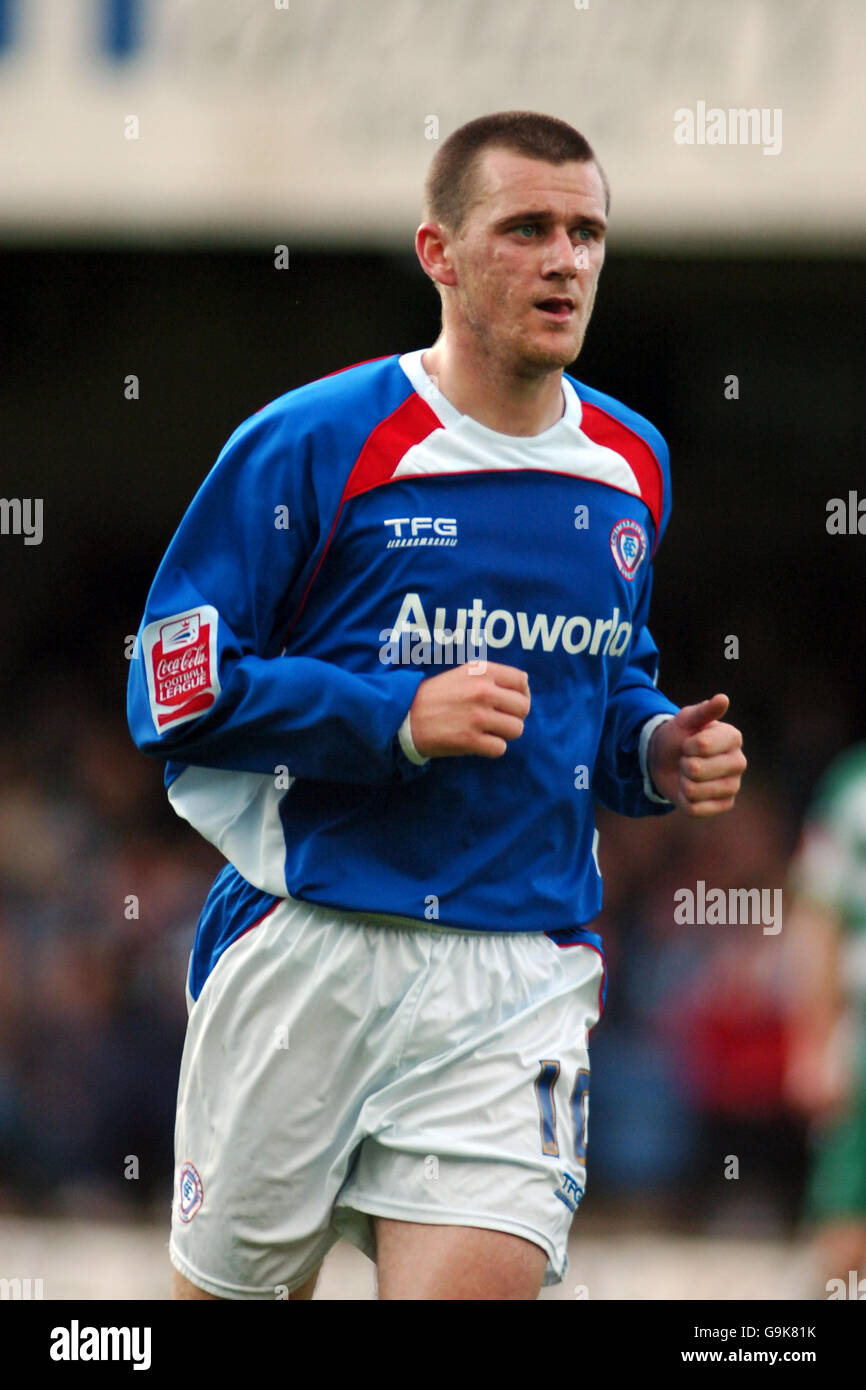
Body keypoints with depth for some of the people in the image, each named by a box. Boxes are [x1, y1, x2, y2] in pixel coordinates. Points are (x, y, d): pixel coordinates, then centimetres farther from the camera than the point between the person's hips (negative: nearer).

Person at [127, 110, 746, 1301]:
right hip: (307, 945, -3)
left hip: (522, 971, 3)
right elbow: (176, 690, -8)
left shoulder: (628, 467, 11)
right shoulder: (311, 444, -6)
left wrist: (657, 754, 4)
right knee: (233, 1288, 8)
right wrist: (398, 718, -19)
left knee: (480, 1279, -14)